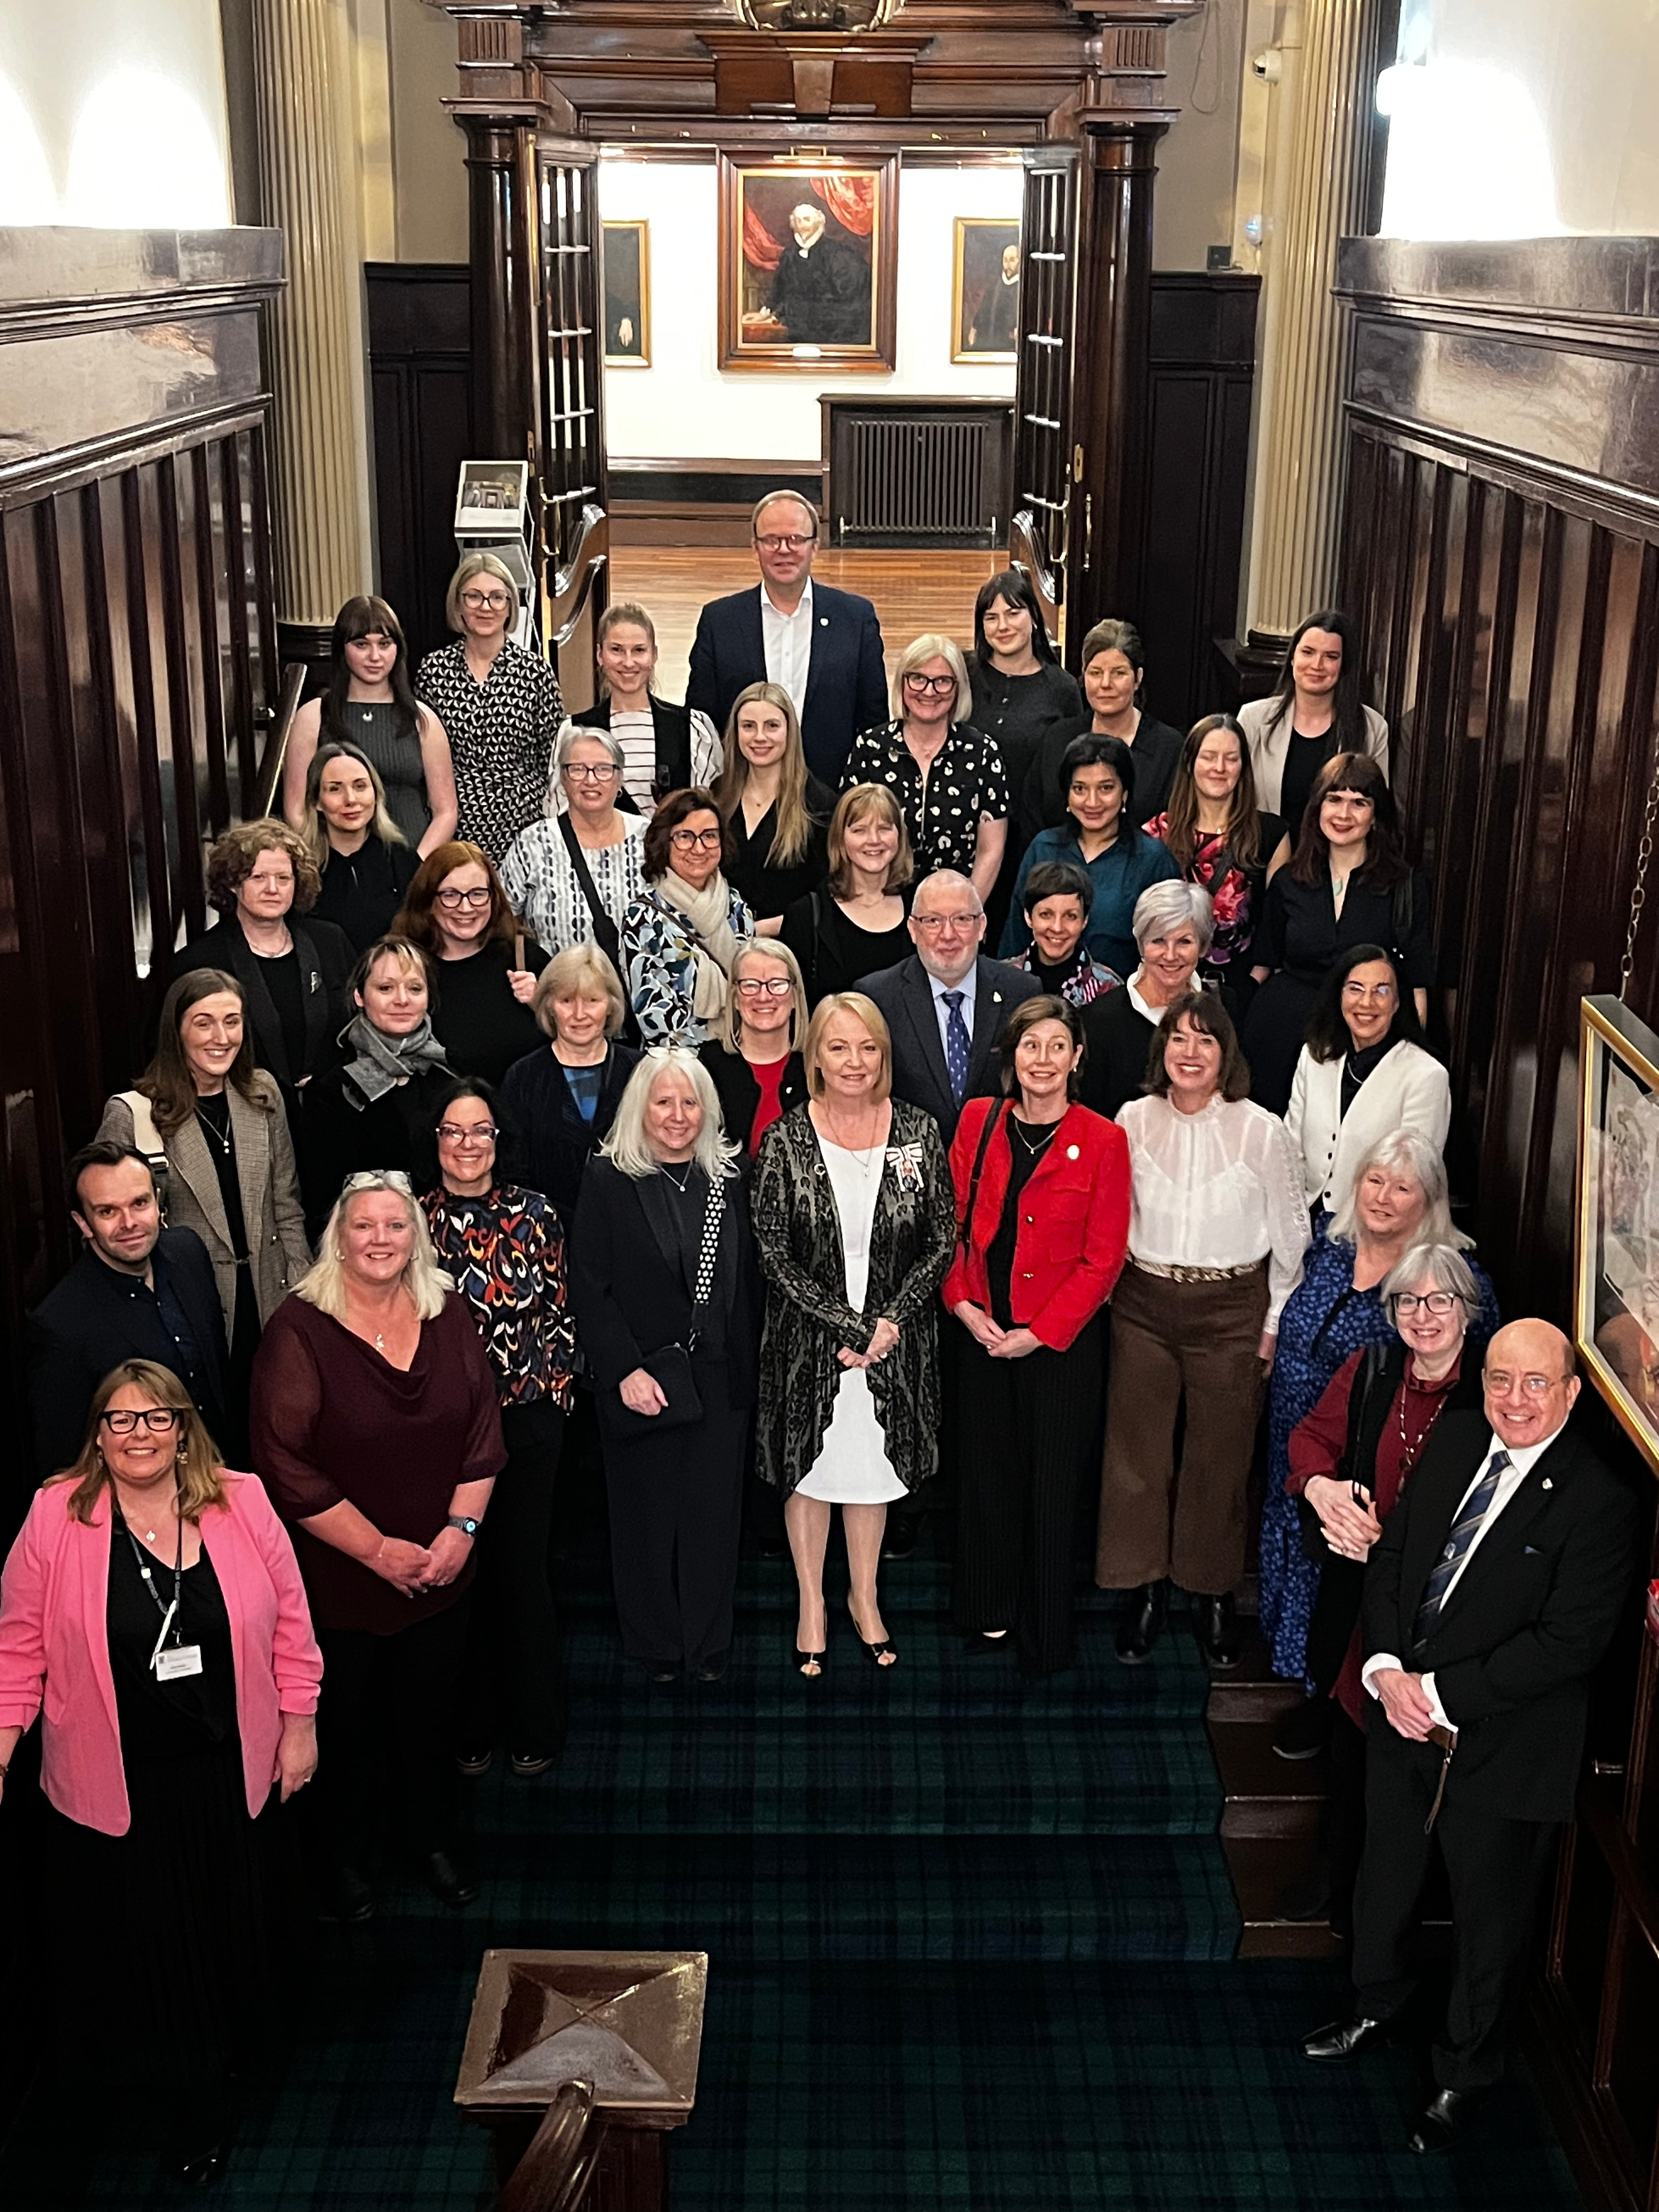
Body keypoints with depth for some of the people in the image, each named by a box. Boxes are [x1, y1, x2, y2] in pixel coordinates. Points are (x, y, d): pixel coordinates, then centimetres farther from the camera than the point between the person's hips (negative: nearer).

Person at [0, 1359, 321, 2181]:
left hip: (227, 1771, 1)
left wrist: (299, 1726, 2)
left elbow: (289, 1621, 0)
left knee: (225, 1921, 16)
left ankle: (220, 2059, 40)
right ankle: (187, 2104, 29)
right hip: (115, 1785, -1)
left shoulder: (242, 1503, -6)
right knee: (134, 1935, 10)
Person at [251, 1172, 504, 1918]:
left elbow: (483, 1425, 2)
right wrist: (378, 1551, -16)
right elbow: (285, 1466, -18)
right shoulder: (299, 1331, -16)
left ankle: (432, 1835, 42)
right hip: (338, 1580, -3)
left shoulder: (448, 1313, -1)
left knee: (429, 1715, 18)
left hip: (441, 1571, 4)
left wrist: (461, 1527, -10)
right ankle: (342, 1857, 38)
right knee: (347, 1725, 14)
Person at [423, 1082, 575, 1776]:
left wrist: (553, 1389, -4)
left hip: (527, 1419, -1)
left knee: (522, 1569, 6)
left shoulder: (535, 1215, -1)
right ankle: (468, 1727, 23)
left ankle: (534, 1726, 21)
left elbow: (561, 1314, 4)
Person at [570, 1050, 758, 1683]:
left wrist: (745, 1366, 3)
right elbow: (589, 1288, -7)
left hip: (717, 1379, 3)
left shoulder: (727, 1180, 7)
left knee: (713, 1513, 7)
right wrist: (624, 1370, -14)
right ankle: (656, 1646, 21)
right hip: (642, 1380, -3)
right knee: (647, 1516, 6)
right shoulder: (608, 1181, -3)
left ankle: (708, 1647, 20)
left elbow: (747, 1284, 9)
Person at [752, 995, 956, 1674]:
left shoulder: (918, 1133, -5)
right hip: (807, 1339, -1)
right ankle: (812, 1604, 31)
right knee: (809, 1468, 12)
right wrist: (848, 1326, -16)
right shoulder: (785, 1141, -10)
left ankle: (864, 1597, 36)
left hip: (896, 1338, 2)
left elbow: (943, 1242, -2)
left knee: (874, 1465, 16)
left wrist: (889, 1322, -13)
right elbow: (774, 1253, -11)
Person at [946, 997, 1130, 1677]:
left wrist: (1039, 1333, -12)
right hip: (982, 1330, 3)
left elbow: (1103, 1257, -8)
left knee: (1051, 1484, 5)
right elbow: (952, 1220, 6)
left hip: (1060, 1338, -3)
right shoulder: (978, 1120, 3)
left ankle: (1045, 1637, 20)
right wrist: (963, 1303, -7)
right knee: (986, 1469, 12)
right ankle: (988, 1610, 30)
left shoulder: (1102, 1141, -7)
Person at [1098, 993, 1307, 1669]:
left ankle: (1212, 1593, 25)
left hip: (1231, 1310, -2)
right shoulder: (1134, 1121, -2)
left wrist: (1275, 1323, 2)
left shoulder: (1261, 1130, -8)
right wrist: (1110, 1286, 6)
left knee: (1219, 1457, 8)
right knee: (1137, 1451, 7)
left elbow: (1290, 1232, 0)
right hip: (1144, 1304, 2)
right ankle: (1143, 1589, 23)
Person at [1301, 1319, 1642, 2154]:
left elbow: (1568, 1644, -23)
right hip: (1401, 1710, 6)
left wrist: (1441, 1696, -23)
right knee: (1385, 1875, 26)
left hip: (1502, 1744, -6)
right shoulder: (1454, 1440, -3)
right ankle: (1377, 2007, 53)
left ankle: (1465, 2075, 39)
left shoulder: (1601, 1499, -21)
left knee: (1490, 1917, 15)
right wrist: (1386, 1669, -12)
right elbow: (1390, 1552, 3)